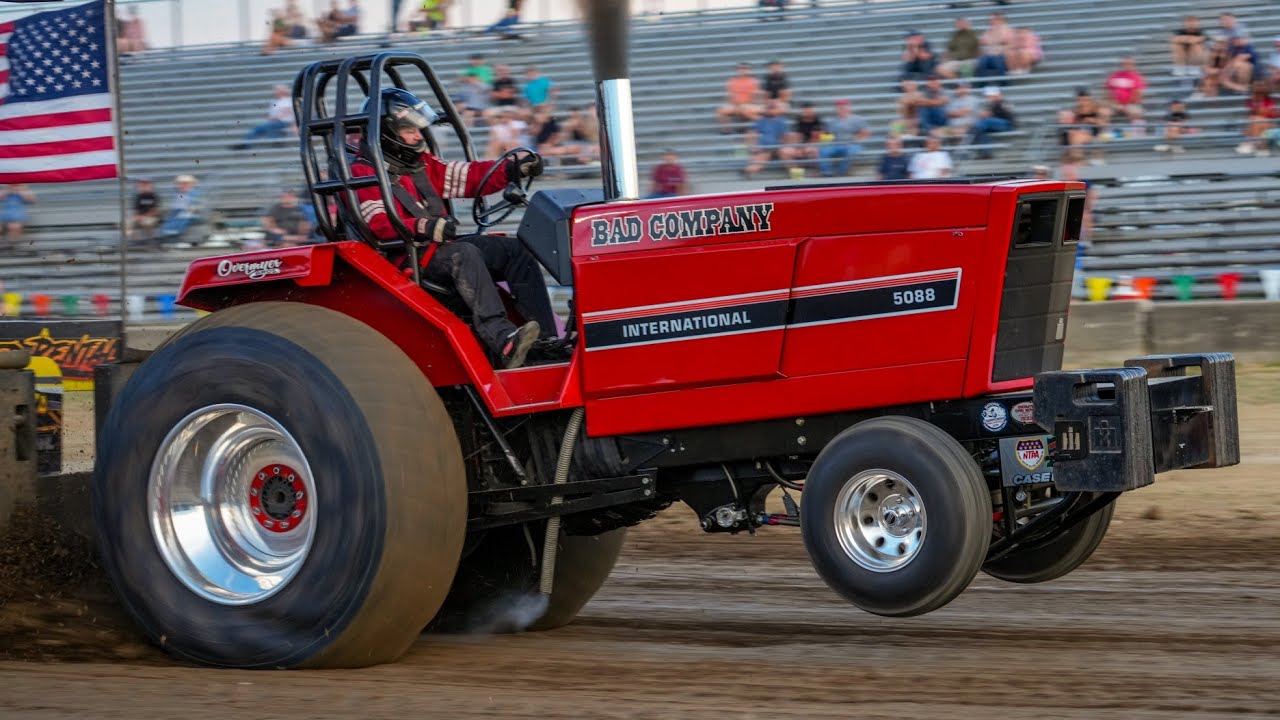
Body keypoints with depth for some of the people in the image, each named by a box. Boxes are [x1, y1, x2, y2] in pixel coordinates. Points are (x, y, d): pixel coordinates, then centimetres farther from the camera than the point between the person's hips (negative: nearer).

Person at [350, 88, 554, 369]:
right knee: (464, 254, -35)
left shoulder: (421, 165, 22)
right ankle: (503, 342, -51)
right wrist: (424, 228, -34)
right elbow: (377, 224, -19)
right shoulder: (363, 173, -4)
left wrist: (514, 169, 1)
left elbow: (469, 177, 16)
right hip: (406, 259, -9)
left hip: (439, 247, 9)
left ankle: (546, 339, -16)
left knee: (513, 250, -4)